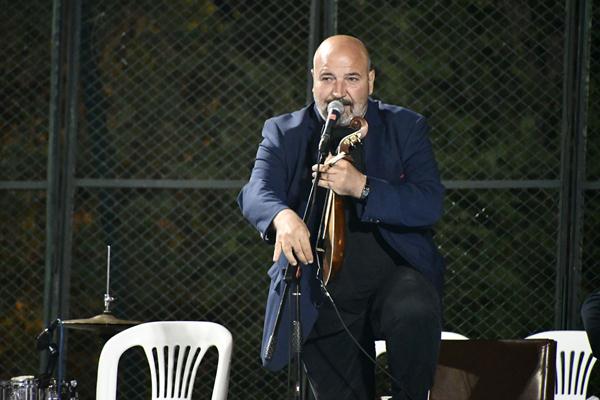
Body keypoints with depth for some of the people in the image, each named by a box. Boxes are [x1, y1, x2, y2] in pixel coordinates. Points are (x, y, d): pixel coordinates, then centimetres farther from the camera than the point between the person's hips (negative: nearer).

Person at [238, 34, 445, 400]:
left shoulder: (406, 128, 3)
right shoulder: (285, 133, 4)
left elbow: (431, 205, -11)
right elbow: (256, 193, -13)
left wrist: (361, 186, -27)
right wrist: (282, 216, -39)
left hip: (397, 272, -2)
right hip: (323, 298, 2)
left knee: (416, 316, -33)